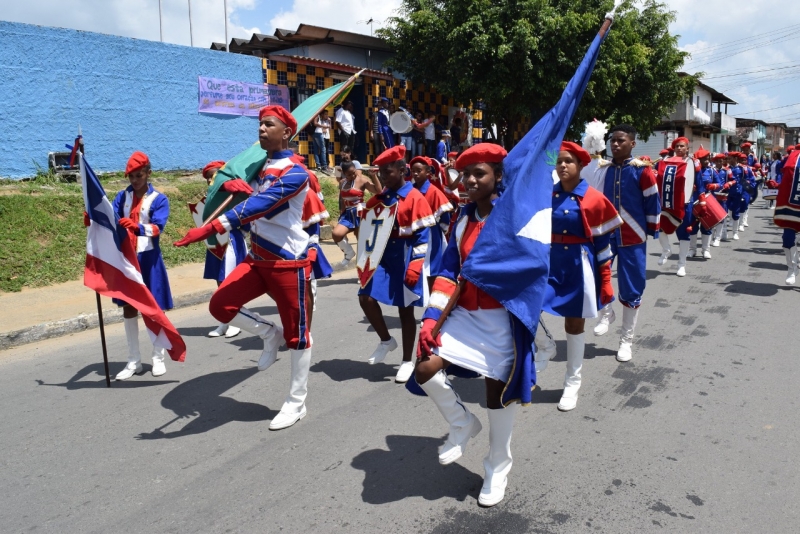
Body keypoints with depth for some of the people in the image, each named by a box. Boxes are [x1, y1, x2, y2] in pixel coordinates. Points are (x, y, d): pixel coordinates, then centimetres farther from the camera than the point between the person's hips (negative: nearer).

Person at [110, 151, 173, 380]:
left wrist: (137, 227, -39)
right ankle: (134, 361, 19)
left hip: (148, 258, -4)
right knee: (128, 307, 8)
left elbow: (157, 228, -20)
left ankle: (158, 358, 20)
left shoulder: (159, 199, -6)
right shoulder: (122, 196, 6)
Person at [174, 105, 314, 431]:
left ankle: (296, 403, 15)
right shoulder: (259, 167, 11)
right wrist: (239, 186, -3)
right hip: (258, 258, 8)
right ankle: (269, 334, 18)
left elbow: (258, 206, -30)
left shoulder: (295, 173, -16)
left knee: (295, 332, 1)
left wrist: (211, 228, -40)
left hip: (289, 262, -8)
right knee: (220, 305, -7)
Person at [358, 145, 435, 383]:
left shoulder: (415, 198, -11)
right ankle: (386, 340, 17)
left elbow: (423, 236, -14)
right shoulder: (379, 198, 8)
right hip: (382, 257, 5)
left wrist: (415, 266, -18)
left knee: (405, 309, 4)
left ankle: (407, 361, 17)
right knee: (366, 298, -8)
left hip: (404, 259, -5)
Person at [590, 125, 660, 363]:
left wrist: (652, 230, 1)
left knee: (631, 290, 5)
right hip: (604, 233, 3)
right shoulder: (602, 169, 3)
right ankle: (606, 312, 12)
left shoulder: (642, 170, -8)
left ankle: (626, 341, 19)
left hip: (633, 237, -2)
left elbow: (653, 203, -2)